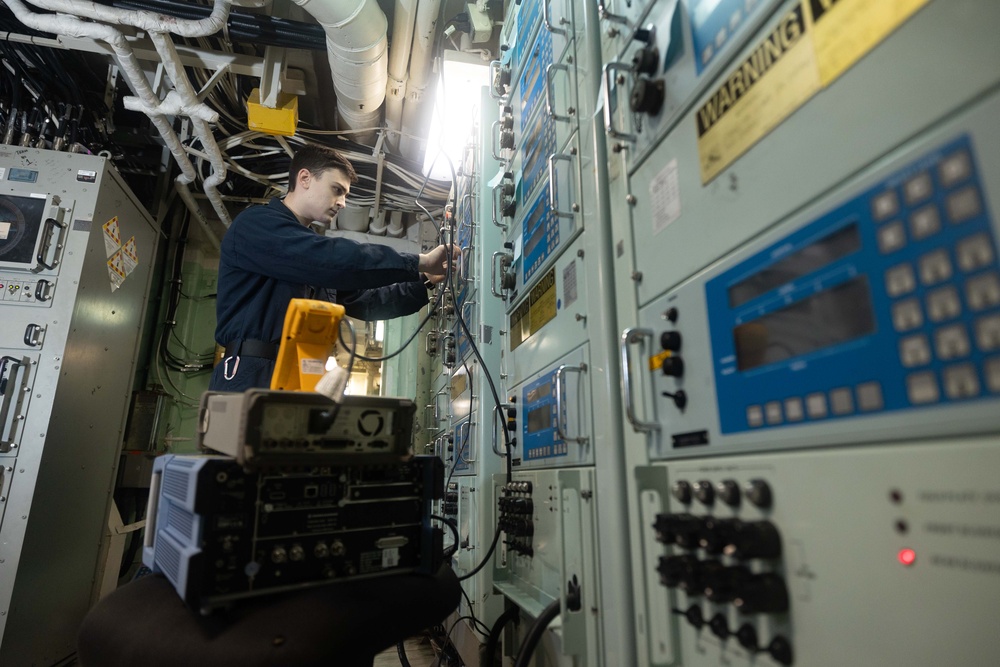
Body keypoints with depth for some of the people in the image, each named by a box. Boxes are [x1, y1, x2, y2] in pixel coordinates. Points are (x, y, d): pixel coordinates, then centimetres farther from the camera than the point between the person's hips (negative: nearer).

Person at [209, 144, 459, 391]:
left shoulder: (314, 252, 22)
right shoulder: (256, 224, -4)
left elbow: (363, 302, 20)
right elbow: (335, 259, -18)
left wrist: (425, 282, 10)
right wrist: (419, 262, -13)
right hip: (250, 378, -7)